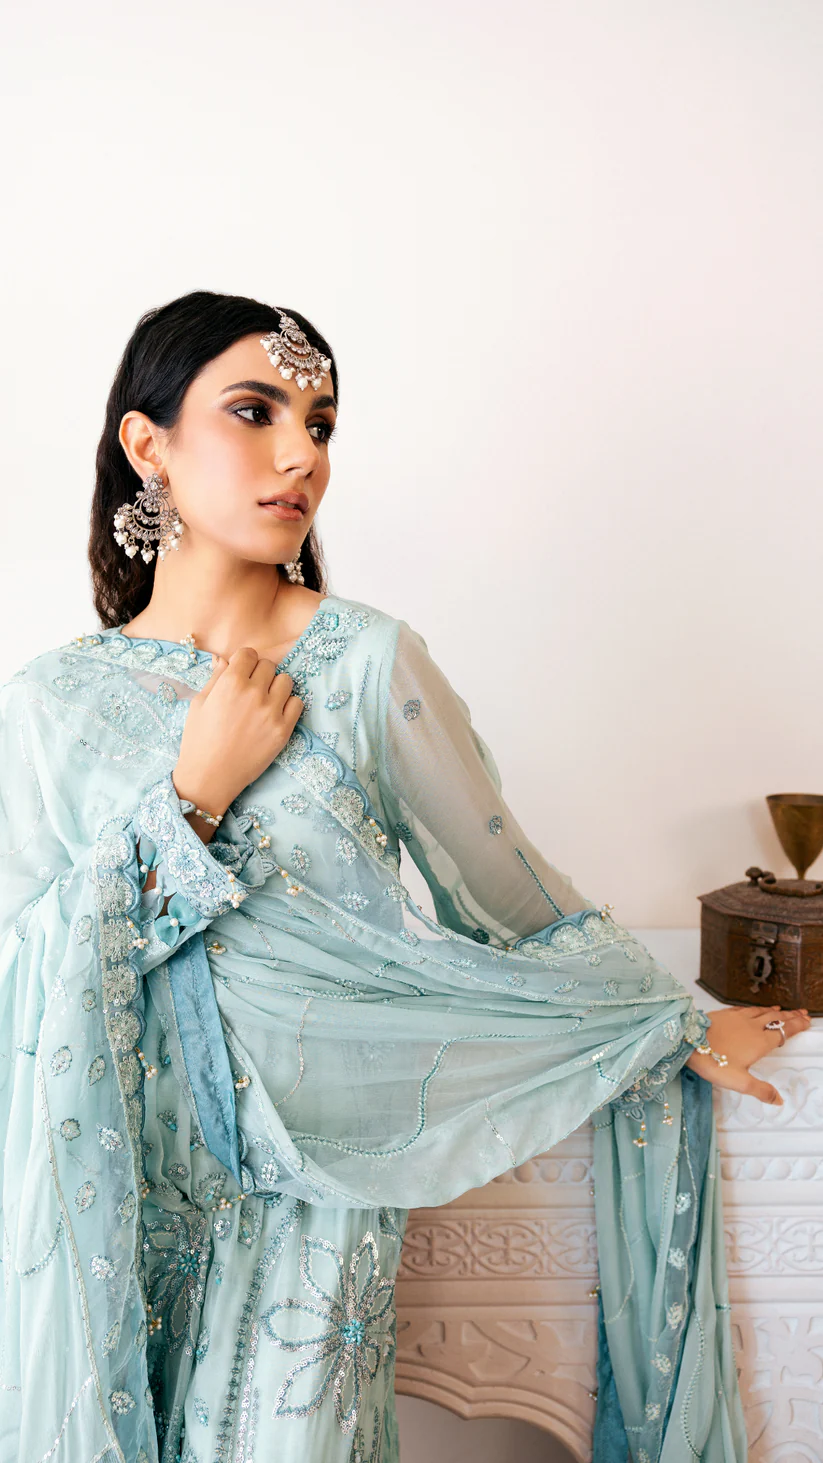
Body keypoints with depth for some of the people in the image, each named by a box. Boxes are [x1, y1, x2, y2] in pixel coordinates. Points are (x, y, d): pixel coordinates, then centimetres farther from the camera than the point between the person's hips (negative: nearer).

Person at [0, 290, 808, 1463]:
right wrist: (192, 797, -18)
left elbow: (517, 890, 1)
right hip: (119, 1184, 2)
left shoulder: (370, 662, -8)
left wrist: (685, 1026, 10)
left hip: (313, 1178, -1)